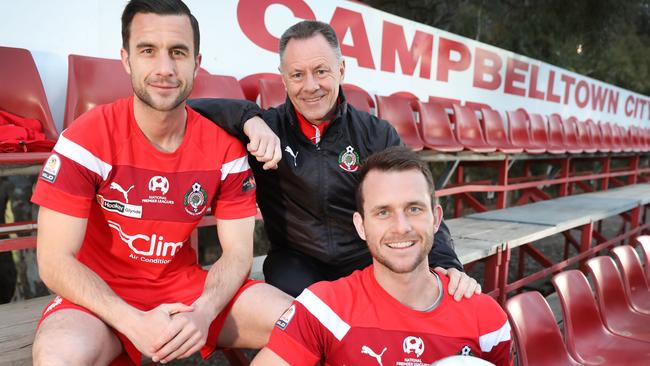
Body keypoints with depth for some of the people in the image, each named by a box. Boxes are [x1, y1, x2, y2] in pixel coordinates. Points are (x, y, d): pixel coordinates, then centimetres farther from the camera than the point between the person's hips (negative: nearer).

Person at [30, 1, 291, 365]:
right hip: (103, 297, -2)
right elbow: (55, 260, -15)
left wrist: (203, 312, -25)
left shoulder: (224, 144, -7)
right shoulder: (88, 139, -14)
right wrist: (134, 322, -28)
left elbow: (237, 252, -5)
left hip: (188, 286, 3)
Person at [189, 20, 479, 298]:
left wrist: (446, 265, -23)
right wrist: (250, 119, -29)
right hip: (297, 262, -1)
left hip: (368, 264, 1)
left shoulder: (378, 135, -1)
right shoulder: (268, 129, -3)